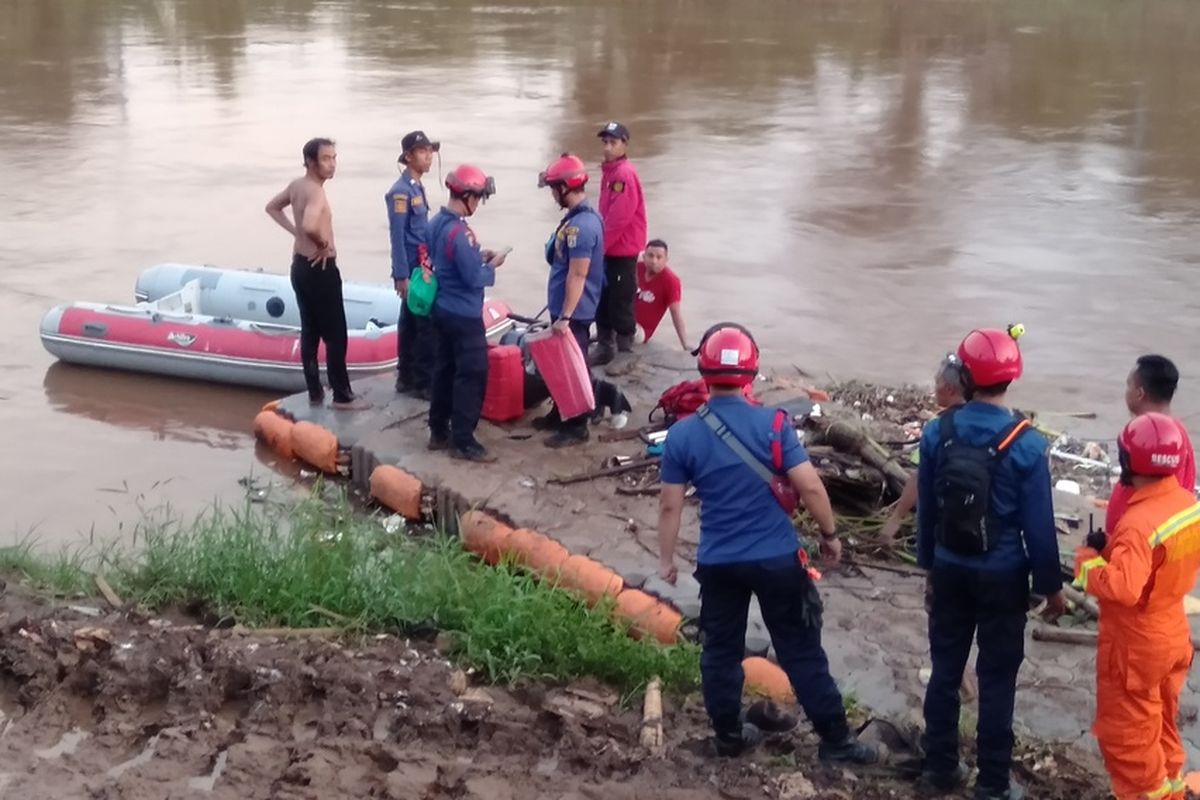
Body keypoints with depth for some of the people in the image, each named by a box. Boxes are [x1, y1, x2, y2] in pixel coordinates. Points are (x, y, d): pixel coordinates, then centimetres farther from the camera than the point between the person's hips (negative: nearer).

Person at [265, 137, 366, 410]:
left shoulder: (296, 185, 7)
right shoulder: (315, 191, -23)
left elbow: (272, 207, 23)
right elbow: (310, 226, -41)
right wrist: (324, 243, -21)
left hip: (300, 266, 9)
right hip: (320, 270, -9)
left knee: (309, 332, 14)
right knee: (335, 335, 0)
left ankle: (315, 392, 20)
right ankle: (342, 395, 6)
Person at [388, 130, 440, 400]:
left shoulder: (417, 187, 13)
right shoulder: (401, 191, -15)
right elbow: (398, 236, -18)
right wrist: (402, 276, -20)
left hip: (420, 269, 9)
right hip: (412, 271, -9)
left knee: (411, 324, 13)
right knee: (427, 326, -7)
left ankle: (407, 378, 20)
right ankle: (423, 382, -2)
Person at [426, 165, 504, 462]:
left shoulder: (437, 223, 6)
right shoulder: (460, 233, -24)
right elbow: (474, 279, -22)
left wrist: (478, 257, 9)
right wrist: (492, 265, -5)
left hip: (442, 309, 10)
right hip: (464, 315, -10)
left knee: (444, 370, 16)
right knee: (472, 375, -2)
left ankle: (439, 432, 24)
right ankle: (463, 441, 1)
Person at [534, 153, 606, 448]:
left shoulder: (581, 225, -24)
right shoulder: (579, 217, 9)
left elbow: (577, 275, -26)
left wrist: (565, 317, -24)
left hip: (574, 311, -10)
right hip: (565, 307, 10)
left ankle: (576, 426, 9)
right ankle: (560, 414, 32)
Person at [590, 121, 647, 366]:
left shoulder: (624, 174, -19)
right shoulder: (611, 171, 14)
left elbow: (619, 218, -24)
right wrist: (599, 243, 16)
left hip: (623, 248, -10)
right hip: (611, 247, 10)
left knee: (619, 300, -4)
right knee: (604, 298, 15)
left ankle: (624, 344, 4)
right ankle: (605, 344, 24)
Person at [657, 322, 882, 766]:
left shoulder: (683, 434, -7)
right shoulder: (772, 424, -12)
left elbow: (670, 506, -2)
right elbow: (810, 486, -13)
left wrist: (666, 558, 11)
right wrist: (829, 533, 3)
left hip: (717, 562, 2)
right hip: (776, 558, -1)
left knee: (720, 651, 17)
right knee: (801, 651, 8)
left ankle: (729, 735, 29)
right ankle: (835, 740, 16)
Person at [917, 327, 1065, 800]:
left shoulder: (937, 434, -7)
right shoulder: (1025, 444, -17)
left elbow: (925, 509, 3)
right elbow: (1038, 524, -11)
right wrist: (1050, 586, 0)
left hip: (950, 571, 3)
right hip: (1002, 577, -3)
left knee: (945, 669, 14)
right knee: (997, 679, 6)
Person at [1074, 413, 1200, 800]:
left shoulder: (1138, 523, -31)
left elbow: (1122, 588, -39)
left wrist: (1088, 560, -22)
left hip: (1135, 644, -8)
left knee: (1125, 733, 8)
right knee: (1161, 723, 24)